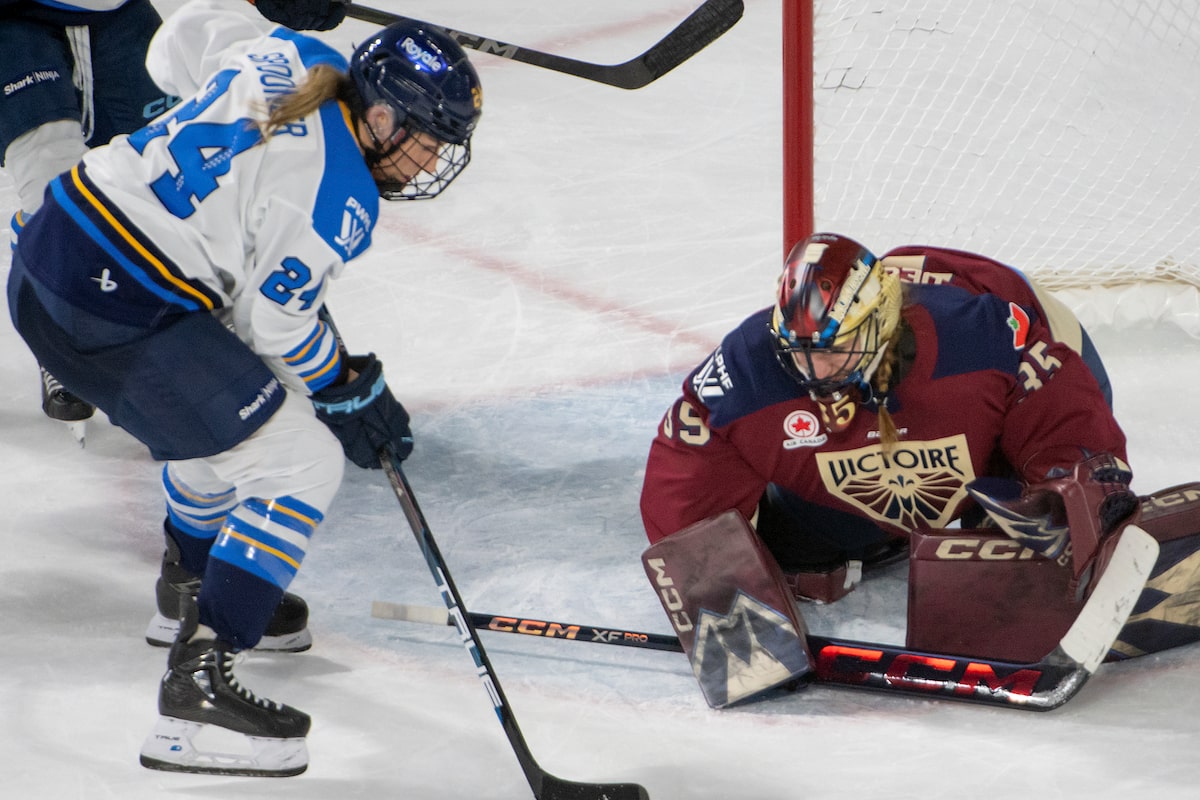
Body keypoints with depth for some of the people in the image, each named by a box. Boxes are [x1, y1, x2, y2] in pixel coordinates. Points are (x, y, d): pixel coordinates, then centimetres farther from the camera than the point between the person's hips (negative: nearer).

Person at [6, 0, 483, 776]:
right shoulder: (339, 196, -17)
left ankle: (193, 589, 55)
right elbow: (276, 326, -9)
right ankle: (197, 677, -11)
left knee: (225, 410, 32)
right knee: (301, 463, -5)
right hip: (118, 316, -10)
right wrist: (353, 392, 7)